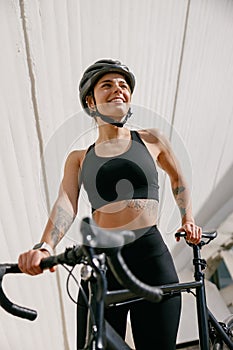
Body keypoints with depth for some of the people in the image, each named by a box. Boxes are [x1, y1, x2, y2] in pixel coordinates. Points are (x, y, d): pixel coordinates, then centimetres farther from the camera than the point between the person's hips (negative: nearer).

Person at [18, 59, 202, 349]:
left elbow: (178, 178, 25)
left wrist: (187, 219, 16)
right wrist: (44, 246, -22)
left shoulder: (151, 139, 10)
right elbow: (66, 204, -5)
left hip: (152, 259, 0)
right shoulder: (78, 158, 11)